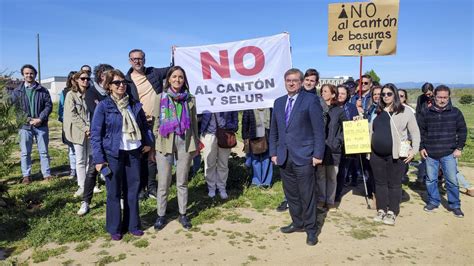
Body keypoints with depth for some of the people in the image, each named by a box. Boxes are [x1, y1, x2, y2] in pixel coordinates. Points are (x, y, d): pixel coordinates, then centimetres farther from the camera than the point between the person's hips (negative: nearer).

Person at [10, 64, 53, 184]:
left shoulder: (43, 90, 5)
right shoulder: (17, 91, 4)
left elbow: (49, 105, 1)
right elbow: (13, 106, 0)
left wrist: (40, 118, -13)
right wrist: (29, 119, -11)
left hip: (41, 125, 0)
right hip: (25, 126, 0)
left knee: (44, 151, 7)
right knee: (25, 152, 6)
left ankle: (46, 174, 15)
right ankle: (26, 175, 16)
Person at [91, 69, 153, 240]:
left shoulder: (134, 104, 6)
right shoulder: (103, 106, -5)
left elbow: (144, 125, 19)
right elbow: (95, 133, -7)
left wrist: (148, 142, 6)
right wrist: (98, 159, -12)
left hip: (133, 152, 4)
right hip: (113, 154, -3)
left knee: (133, 190, 10)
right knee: (114, 192, 6)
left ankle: (132, 225, 25)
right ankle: (114, 228, 20)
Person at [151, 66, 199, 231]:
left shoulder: (190, 99, 6)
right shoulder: (161, 97, 3)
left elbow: (194, 122, 10)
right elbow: (156, 122, 3)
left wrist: (196, 143, 9)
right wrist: (153, 145, 0)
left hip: (185, 143, 1)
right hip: (165, 143, -1)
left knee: (182, 182, 11)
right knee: (163, 183, 6)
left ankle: (183, 214, 24)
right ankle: (161, 215, 20)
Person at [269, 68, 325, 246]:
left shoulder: (310, 100, -4)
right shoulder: (278, 102, 12)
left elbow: (319, 130, -7)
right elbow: (273, 131, 15)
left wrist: (318, 154, -11)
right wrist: (273, 152, 9)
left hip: (303, 157, -5)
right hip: (284, 157, 5)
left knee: (307, 195, 4)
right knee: (291, 194, 13)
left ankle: (310, 229, 19)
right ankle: (297, 223, 30)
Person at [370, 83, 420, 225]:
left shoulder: (405, 111, -3)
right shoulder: (377, 111, 10)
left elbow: (415, 132, -1)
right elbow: (371, 131, 20)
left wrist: (414, 150, -6)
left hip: (396, 155, -4)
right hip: (376, 154, 4)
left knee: (394, 184, 5)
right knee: (380, 183, 11)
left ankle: (392, 212, 16)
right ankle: (381, 210, 23)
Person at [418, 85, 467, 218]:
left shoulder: (455, 112, 1)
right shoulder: (426, 113, 2)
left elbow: (462, 130, 5)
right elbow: (420, 131, 7)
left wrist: (459, 148, -1)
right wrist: (421, 147, 1)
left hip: (449, 153, -1)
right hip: (430, 153, 1)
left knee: (452, 180, 2)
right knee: (431, 179, 10)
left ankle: (455, 205, 17)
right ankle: (433, 202, 25)